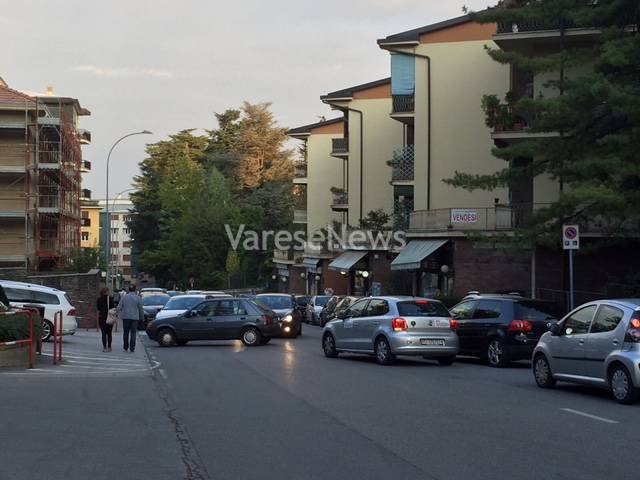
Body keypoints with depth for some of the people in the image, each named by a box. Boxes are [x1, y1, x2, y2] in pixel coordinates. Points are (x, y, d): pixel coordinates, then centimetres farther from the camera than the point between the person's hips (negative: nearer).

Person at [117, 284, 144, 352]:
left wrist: (121, 315, 12)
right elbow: (141, 309, -1)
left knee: (126, 333, 12)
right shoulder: (138, 298, -4)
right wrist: (142, 318, 9)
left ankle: (125, 347, 18)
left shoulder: (124, 297, 1)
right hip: (134, 318, -2)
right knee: (133, 333, 1)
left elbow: (119, 308, -1)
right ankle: (132, 348, -2)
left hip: (125, 317, 2)